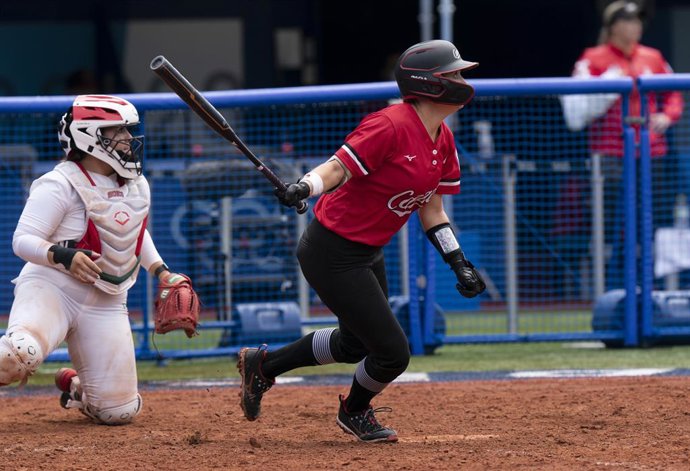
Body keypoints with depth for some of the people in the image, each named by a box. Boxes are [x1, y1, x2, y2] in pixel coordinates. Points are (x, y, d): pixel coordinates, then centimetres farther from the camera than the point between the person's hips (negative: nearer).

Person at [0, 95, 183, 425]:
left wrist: (161, 271, 15)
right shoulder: (60, 184, -13)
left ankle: (74, 388, 31)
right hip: (51, 287, -7)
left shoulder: (137, 185, 10)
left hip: (106, 304, 7)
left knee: (119, 411, 0)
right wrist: (64, 256, -34)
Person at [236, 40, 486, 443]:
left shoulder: (443, 141, 4)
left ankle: (263, 365, 41)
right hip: (332, 254, -10)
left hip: (368, 254, 10)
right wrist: (304, 187, -47)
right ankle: (355, 412, 27)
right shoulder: (390, 126, -24)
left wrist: (460, 264, 8)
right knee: (393, 352, -5)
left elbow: (431, 210, 12)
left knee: (355, 344, 25)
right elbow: (337, 167, -27)